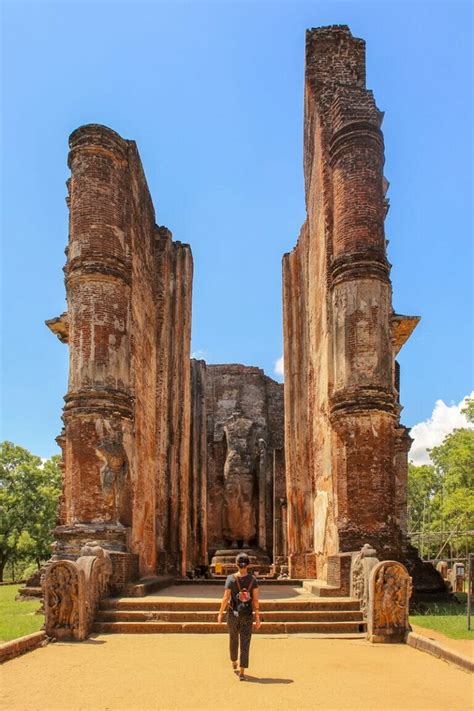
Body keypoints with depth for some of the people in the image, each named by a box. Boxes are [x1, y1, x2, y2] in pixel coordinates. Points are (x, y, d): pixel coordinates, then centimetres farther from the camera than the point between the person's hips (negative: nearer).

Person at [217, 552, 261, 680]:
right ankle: (241, 672, -4)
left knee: (233, 639, 23)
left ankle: (234, 663, 44)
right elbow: (256, 600, -8)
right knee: (245, 643, 3)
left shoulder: (231, 579, -11)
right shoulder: (253, 579, -8)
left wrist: (220, 613, 2)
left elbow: (226, 599, -11)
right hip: (247, 615, 0)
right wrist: (257, 617, 0)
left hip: (233, 613, 0)